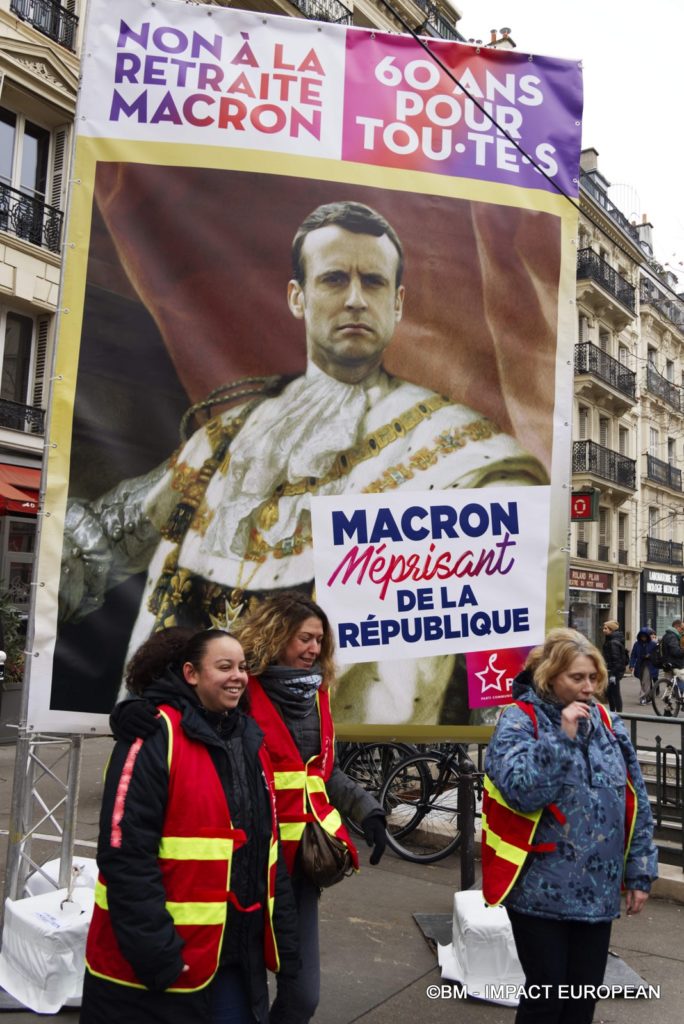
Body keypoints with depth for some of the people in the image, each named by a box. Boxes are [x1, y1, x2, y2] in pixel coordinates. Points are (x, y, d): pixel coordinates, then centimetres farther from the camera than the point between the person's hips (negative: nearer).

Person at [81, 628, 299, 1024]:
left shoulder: (249, 738, 8)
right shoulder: (157, 735, -16)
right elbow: (126, 854, -20)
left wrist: (284, 935, 11)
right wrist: (155, 950, -20)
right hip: (151, 966, -6)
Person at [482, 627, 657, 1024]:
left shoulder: (608, 722, 5)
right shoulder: (520, 720, -10)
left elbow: (635, 803, 9)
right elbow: (520, 791, -25)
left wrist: (641, 872, 8)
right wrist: (562, 737, -26)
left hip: (598, 891, 5)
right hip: (541, 890, -5)